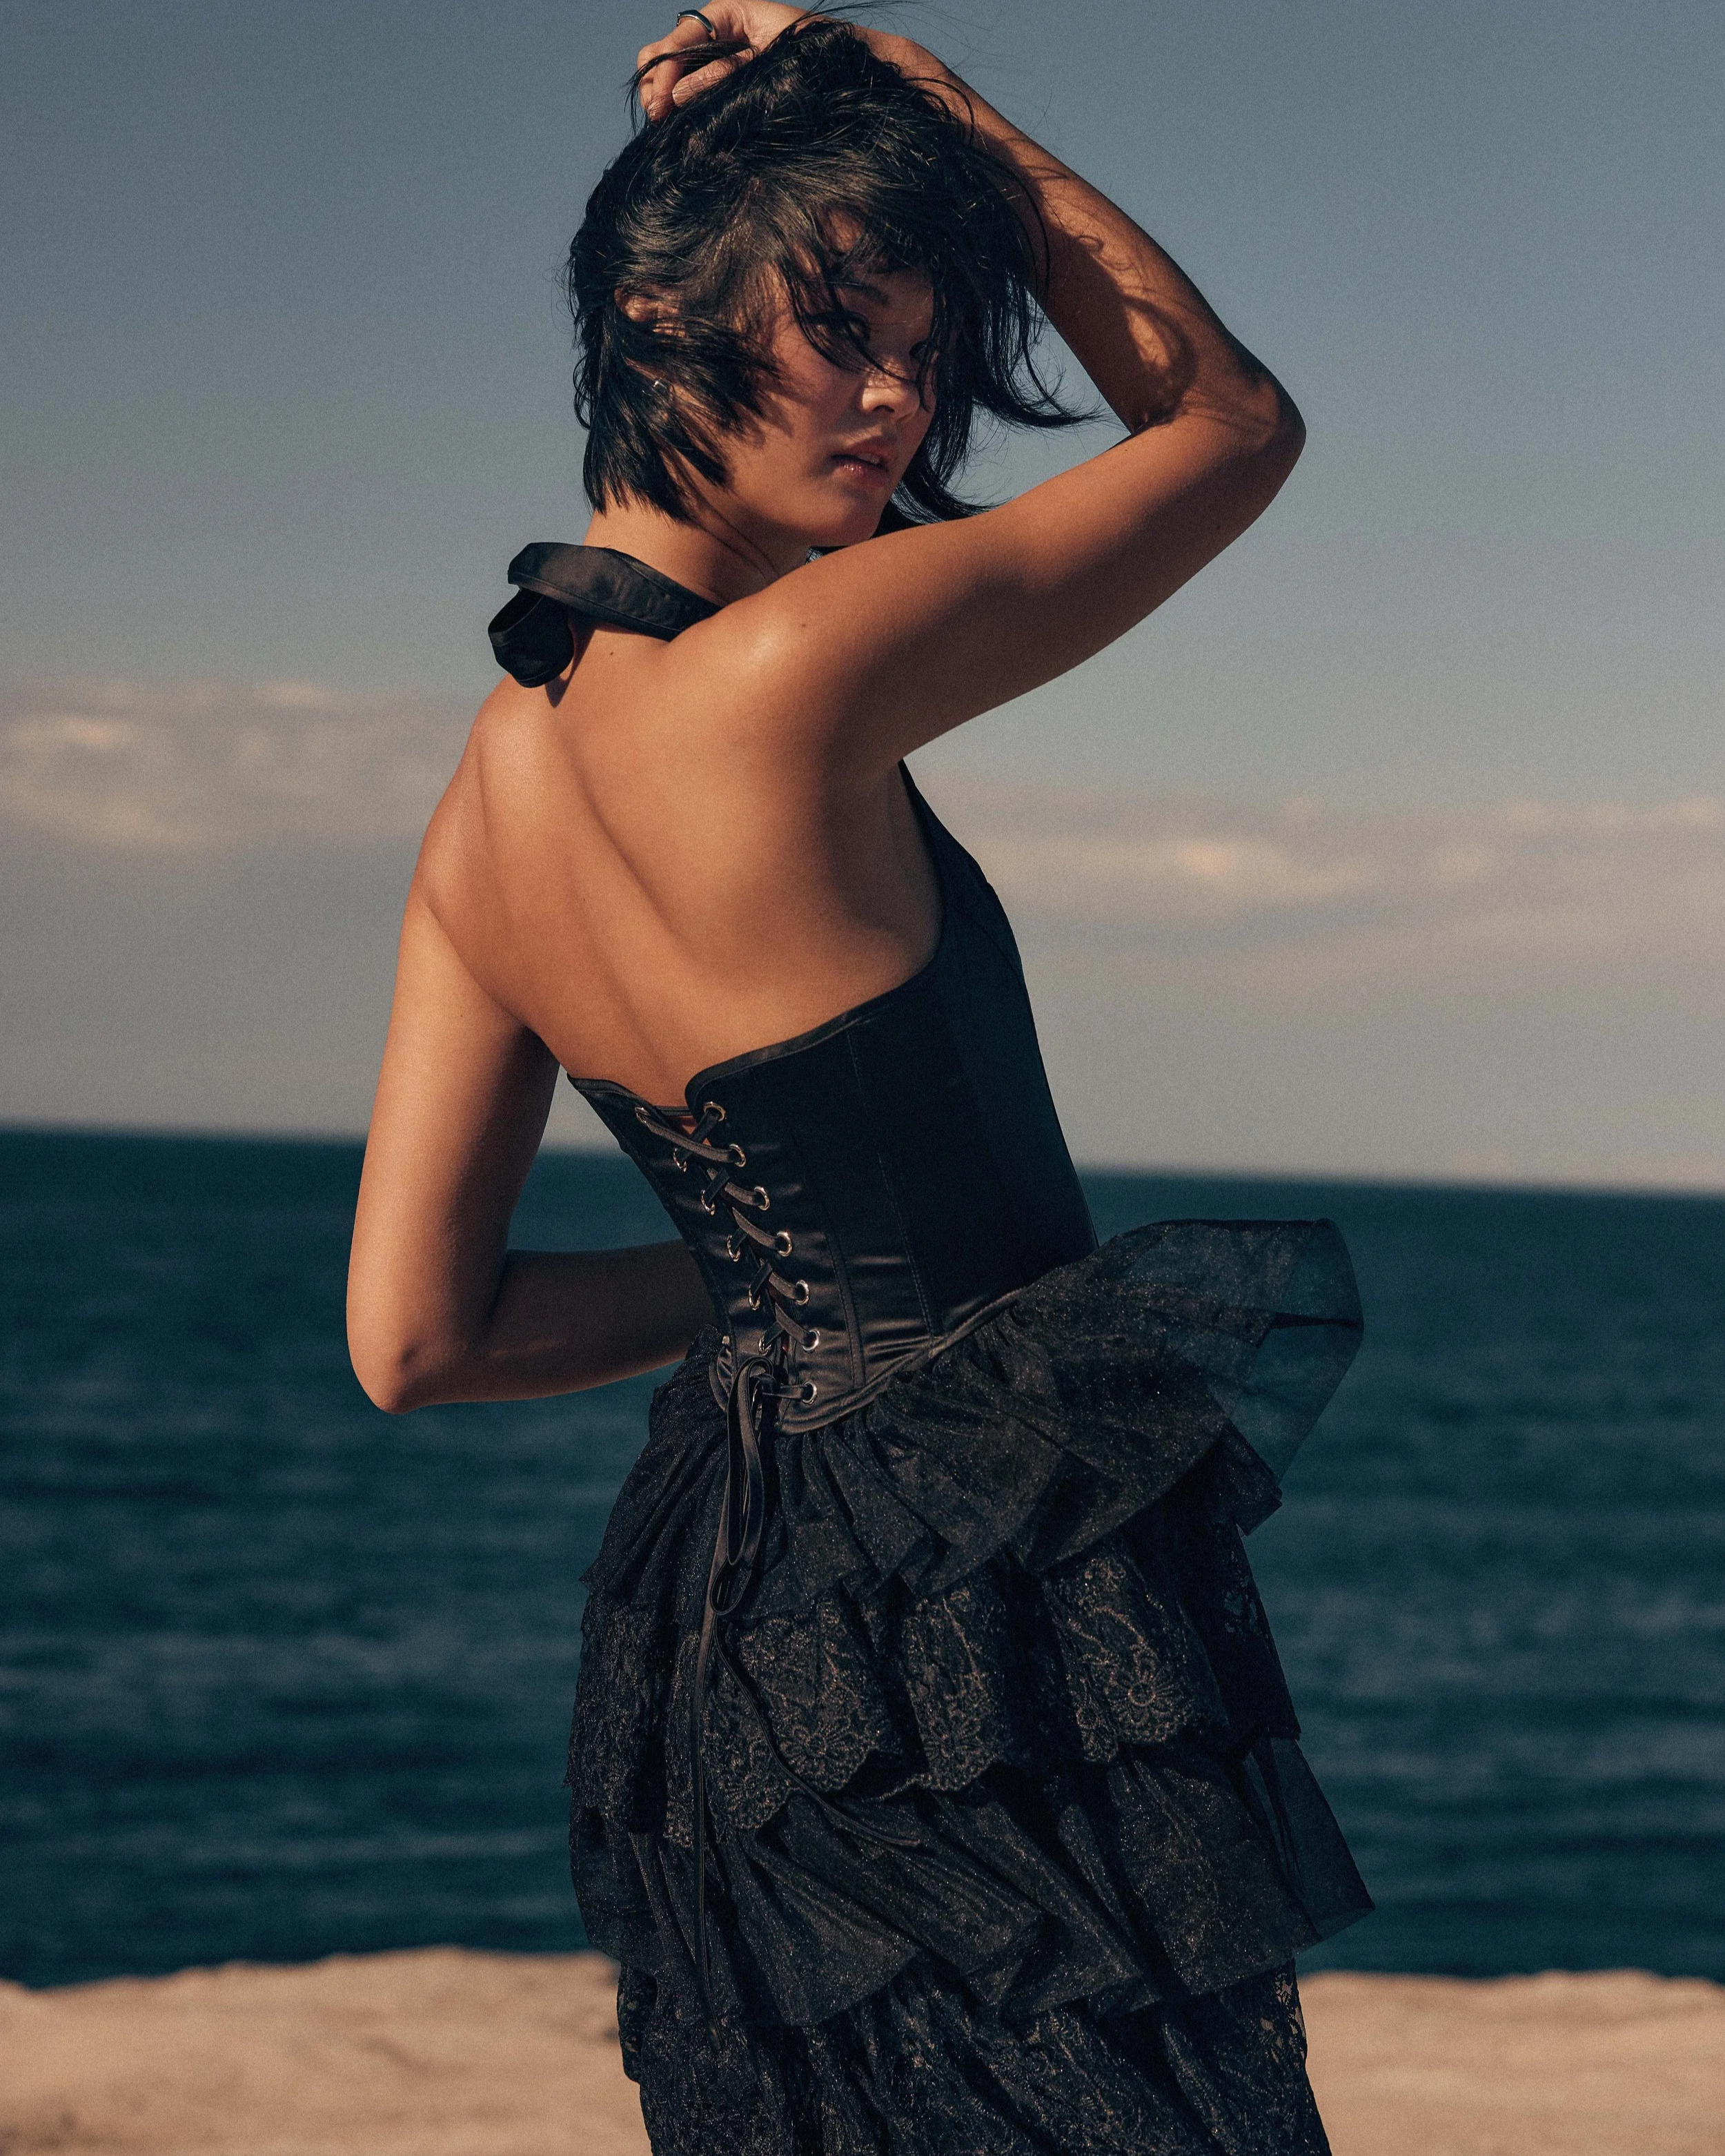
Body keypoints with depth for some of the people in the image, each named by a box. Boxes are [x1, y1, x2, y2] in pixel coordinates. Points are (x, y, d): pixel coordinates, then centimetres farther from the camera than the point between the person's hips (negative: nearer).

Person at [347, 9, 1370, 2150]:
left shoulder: (489, 789, 3)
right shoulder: (797, 668, -21)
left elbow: (415, 1335, 6)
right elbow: (1234, 420, -5)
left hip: (727, 1609, 9)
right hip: (991, 1620, -9)